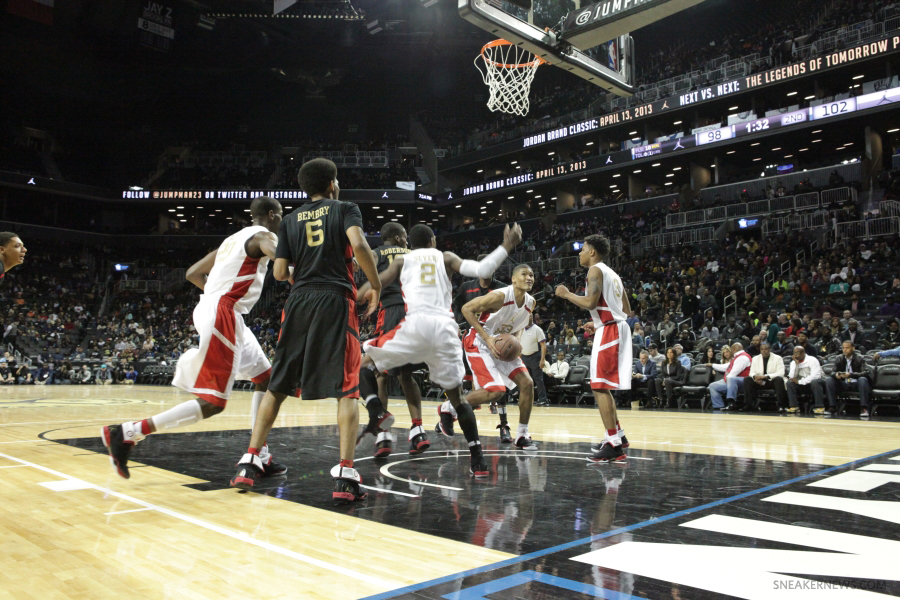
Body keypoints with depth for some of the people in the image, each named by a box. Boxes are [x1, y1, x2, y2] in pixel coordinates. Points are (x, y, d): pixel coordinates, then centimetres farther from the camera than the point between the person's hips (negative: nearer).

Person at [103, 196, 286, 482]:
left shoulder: (234, 239, 23)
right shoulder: (262, 235, -3)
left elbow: (192, 273, 26)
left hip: (226, 316, 10)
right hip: (222, 315, -10)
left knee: (266, 379, 15)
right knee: (212, 402, -10)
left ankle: (258, 456, 15)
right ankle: (126, 433, -9)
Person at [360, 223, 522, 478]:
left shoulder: (402, 260, 20)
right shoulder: (446, 257, 21)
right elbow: (482, 270, 7)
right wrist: (506, 246, 17)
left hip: (416, 323, -2)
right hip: (445, 327, 2)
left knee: (366, 364, 18)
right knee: (456, 394, 14)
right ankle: (478, 460, 9)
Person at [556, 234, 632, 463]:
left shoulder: (595, 270, -8)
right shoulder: (612, 274, 21)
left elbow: (591, 302, -22)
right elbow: (627, 310, 21)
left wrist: (566, 294, -7)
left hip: (608, 331, -10)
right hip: (618, 327, 10)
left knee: (599, 386, -9)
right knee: (603, 386, 18)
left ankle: (614, 445, -10)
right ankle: (618, 435, 25)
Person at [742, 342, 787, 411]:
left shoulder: (778, 358, -2)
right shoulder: (755, 359, 9)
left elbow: (781, 373, -14)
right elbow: (752, 372, 5)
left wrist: (766, 376, -28)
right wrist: (755, 376, -22)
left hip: (772, 382, -3)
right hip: (759, 382, 3)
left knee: (779, 379, -35)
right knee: (747, 379, -23)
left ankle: (780, 405, -31)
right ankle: (748, 405, -23)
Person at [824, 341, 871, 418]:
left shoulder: (859, 358, -5)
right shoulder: (838, 359, 5)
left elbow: (864, 373, -17)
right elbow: (833, 372, 3)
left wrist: (850, 374, -34)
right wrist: (836, 375, -24)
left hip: (856, 384, -3)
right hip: (844, 384, 3)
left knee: (863, 380, -35)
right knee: (829, 380, -20)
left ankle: (864, 408, -32)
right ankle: (832, 406, -18)